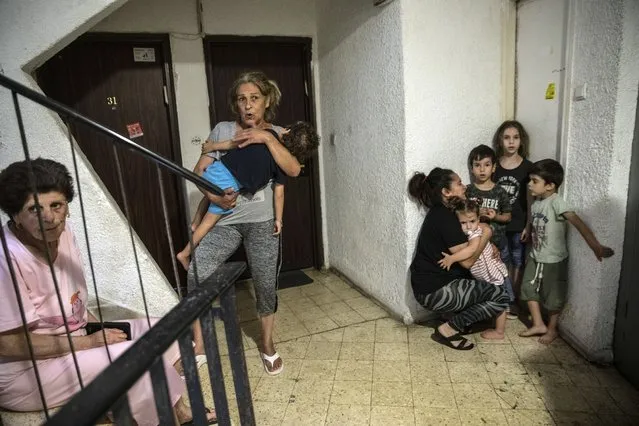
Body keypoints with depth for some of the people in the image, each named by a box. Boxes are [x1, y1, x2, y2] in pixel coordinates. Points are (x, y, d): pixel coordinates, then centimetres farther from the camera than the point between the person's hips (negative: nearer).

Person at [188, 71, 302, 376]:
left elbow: (294, 170, -12)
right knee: (197, 272, -18)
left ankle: (267, 344, 30)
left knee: (265, 284, 6)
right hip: (225, 219, 1)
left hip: (262, 221, 0)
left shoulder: (276, 134, 5)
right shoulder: (223, 130, 6)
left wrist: (267, 138, -19)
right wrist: (214, 196, -15)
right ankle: (198, 342, 2)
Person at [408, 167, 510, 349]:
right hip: (435, 291, -10)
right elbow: (467, 260, -21)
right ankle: (448, 329, -3)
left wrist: (488, 245, 3)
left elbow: (462, 243, 20)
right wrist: (486, 234, -8)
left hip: (433, 283, 10)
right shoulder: (445, 218, -20)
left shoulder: (441, 212, 10)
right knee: (501, 297, -3)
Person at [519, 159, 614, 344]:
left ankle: (552, 329, 31)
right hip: (535, 257, 7)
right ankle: (538, 325, 29)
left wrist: (595, 246, -42)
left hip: (554, 260, -7)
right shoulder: (535, 202, -1)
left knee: (553, 297, 10)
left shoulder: (556, 202, -24)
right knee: (529, 289, 13)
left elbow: (579, 223, -34)